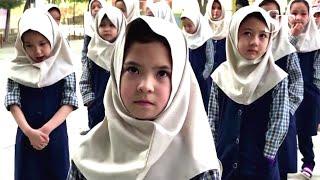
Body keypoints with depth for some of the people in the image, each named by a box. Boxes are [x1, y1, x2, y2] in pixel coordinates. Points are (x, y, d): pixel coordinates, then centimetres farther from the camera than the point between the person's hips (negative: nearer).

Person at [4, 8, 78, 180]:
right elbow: (13, 102, -7)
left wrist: (46, 130, -19)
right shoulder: (17, 69, -2)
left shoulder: (64, 68, -6)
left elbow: (69, 103, -11)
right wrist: (29, 131, -20)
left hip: (55, 135, -1)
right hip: (26, 135, 1)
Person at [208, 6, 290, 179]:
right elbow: (213, 118, 4)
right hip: (223, 160, 3)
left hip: (260, 165, -2)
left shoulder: (277, 78, -11)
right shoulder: (221, 74, -3)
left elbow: (279, 124, -9)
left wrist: (267, 159, -9)